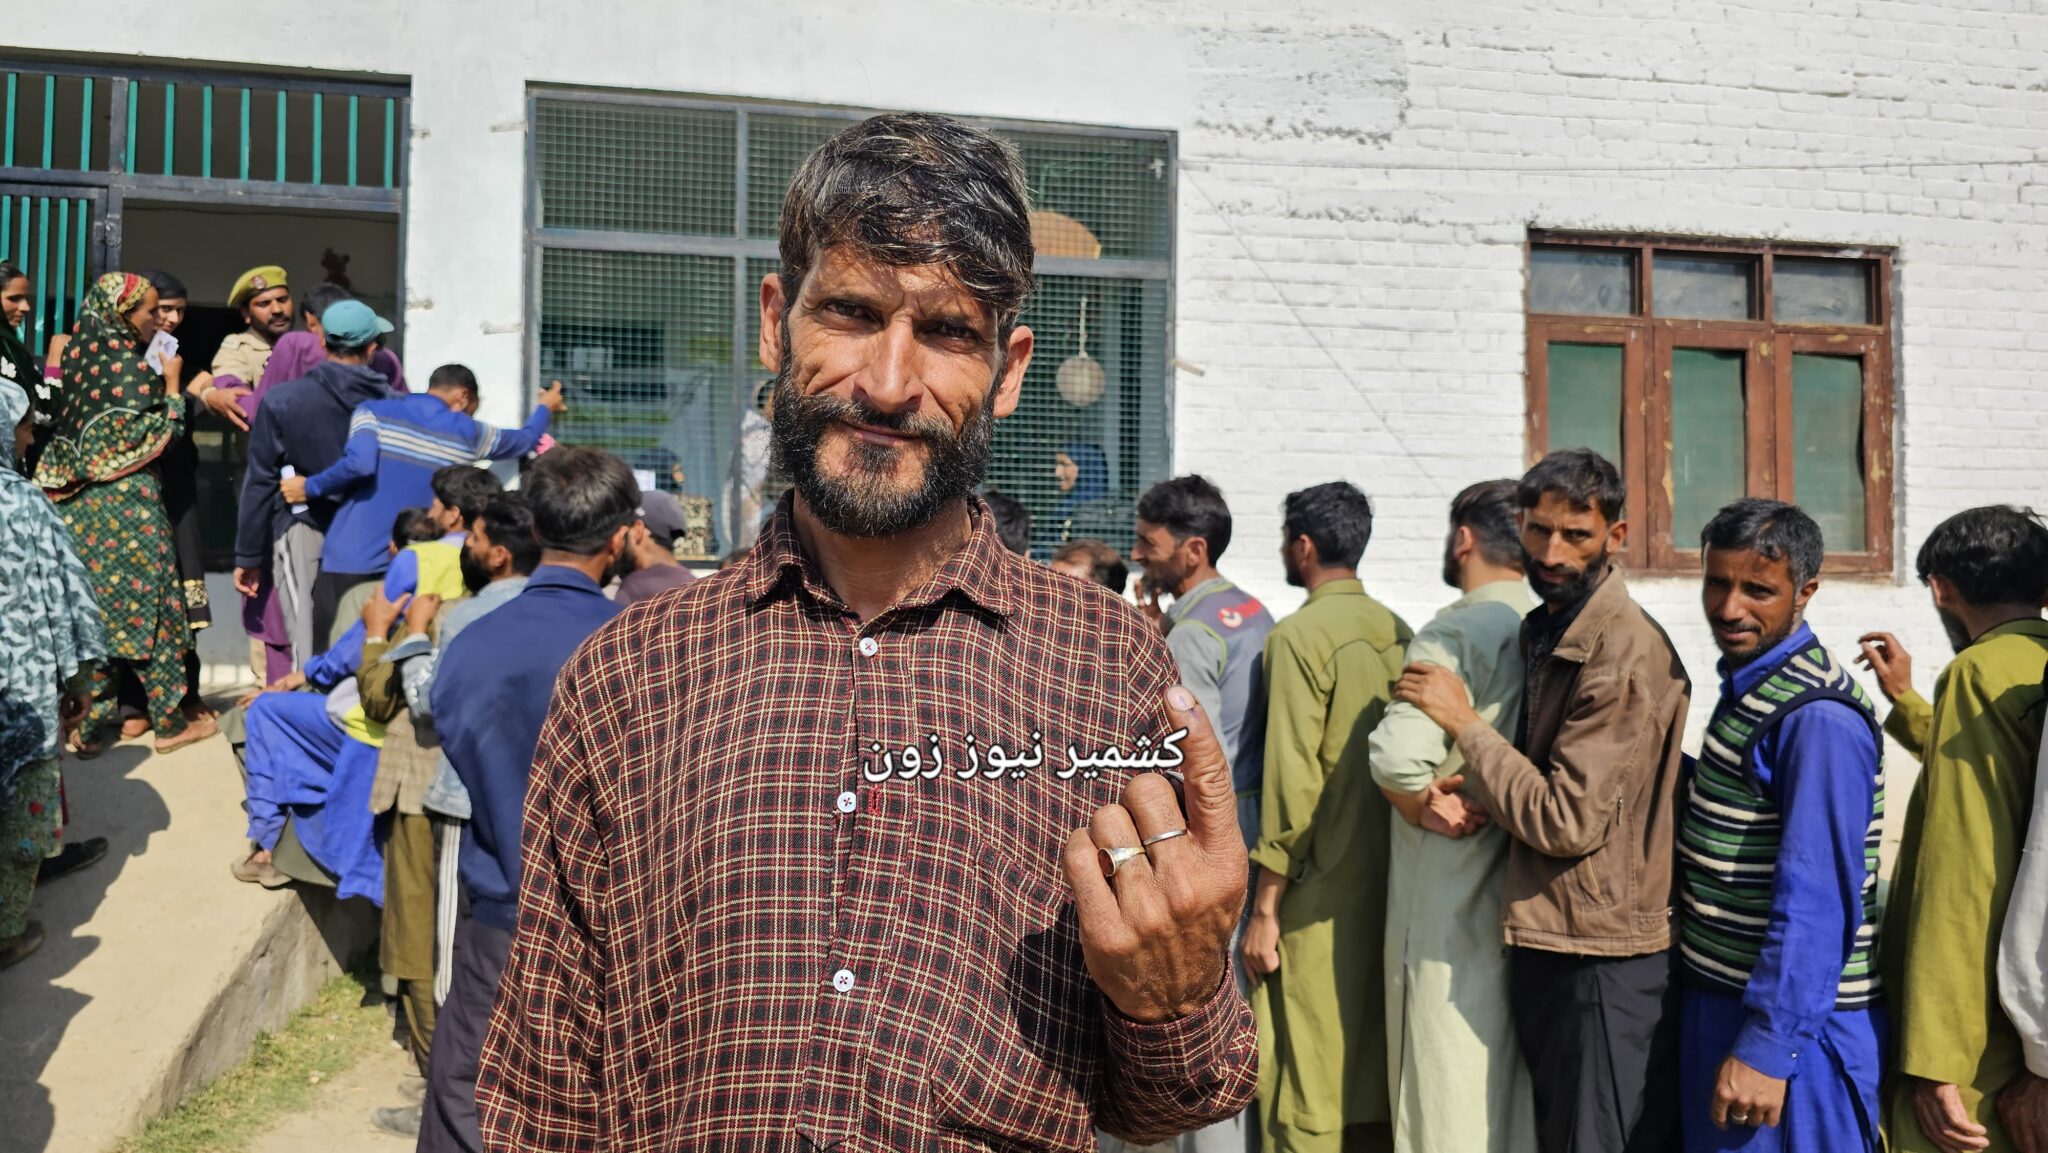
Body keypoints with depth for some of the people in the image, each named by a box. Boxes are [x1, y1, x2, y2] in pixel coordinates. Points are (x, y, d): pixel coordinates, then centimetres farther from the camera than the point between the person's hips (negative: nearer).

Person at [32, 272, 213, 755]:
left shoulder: (82, 357, 9)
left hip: (80, 505, 7)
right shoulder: (129, 365, -13)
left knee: (93, 610, 10)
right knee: (146, 606, 2)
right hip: (125, 504, -7)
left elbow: (71, 429, 15)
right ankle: (170, 720, 11)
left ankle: (92, 721, 14)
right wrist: (171, 385, -6)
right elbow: (149, 438, -15)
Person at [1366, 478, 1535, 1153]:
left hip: (1452, 901, -7)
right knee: (1517, 1096, 18)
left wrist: (1422, 806, -11)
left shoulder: (1456, 630, -16)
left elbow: (1398, 757, -29)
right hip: (1527, 893, 7)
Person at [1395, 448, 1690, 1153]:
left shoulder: (1625, 653, -20)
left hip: (1601, 962, -9)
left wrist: (1464, 723, -15)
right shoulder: (1542, 632, 10)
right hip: (1545, 946, 9)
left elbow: (1566, 820, -21)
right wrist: (1471, 792, -6)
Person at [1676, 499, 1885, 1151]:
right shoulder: (1749, 687, 9)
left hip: (1789, 1022, -9)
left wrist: (1768, 1047, -23)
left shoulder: (1818, 719, -21)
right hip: (1721, 1000, 9)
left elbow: (1817, 901, -24)